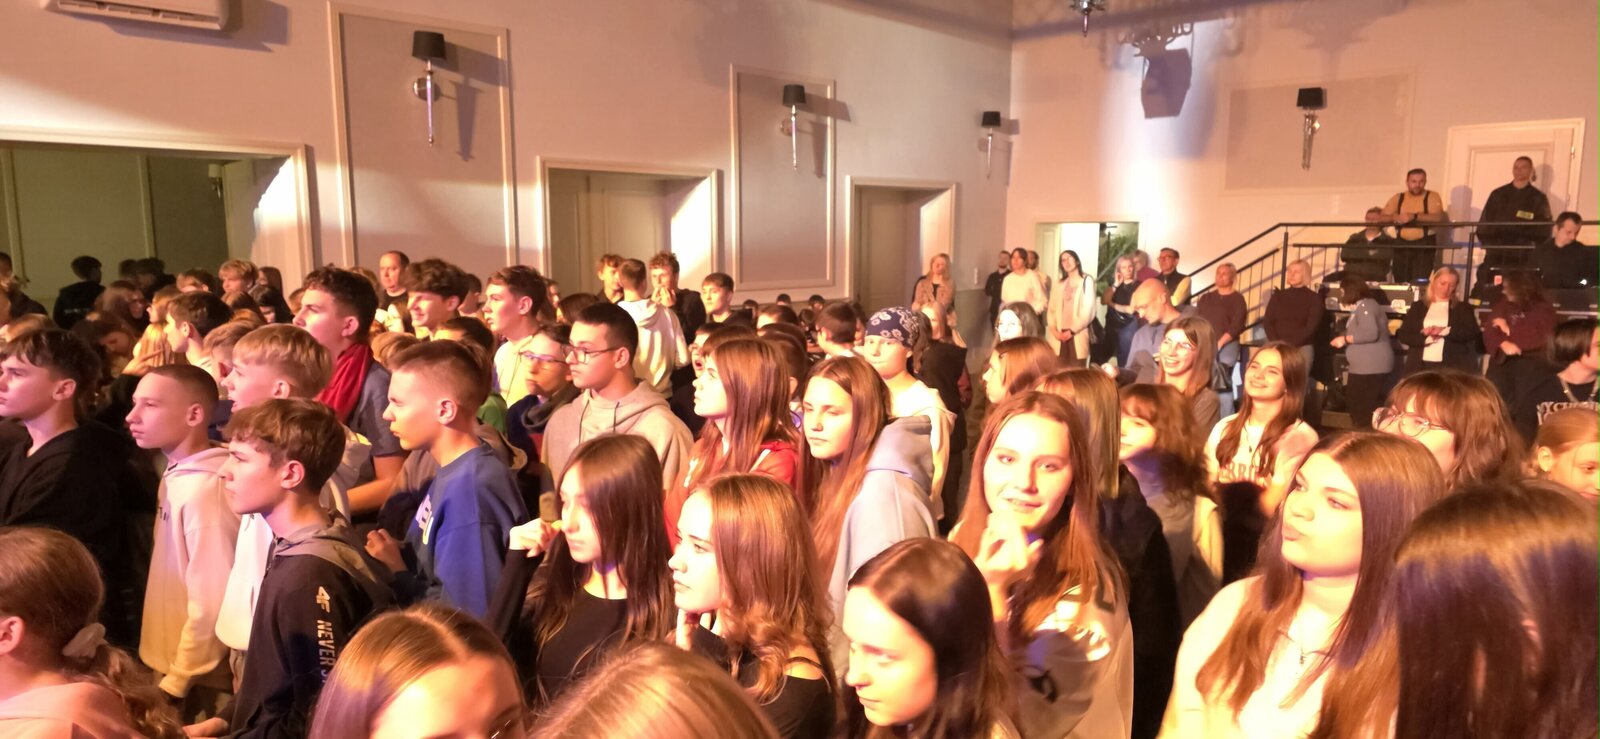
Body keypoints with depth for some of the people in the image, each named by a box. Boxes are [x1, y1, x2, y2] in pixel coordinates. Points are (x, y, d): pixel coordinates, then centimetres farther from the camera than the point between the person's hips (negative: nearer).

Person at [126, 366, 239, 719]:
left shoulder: (204, 489, -23)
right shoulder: (175, 476, 2)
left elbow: (211, 606, -23)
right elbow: (175, 591, 8)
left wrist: (176, 683, -14)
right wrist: (165, 674, 9)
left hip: (197, 685, -7)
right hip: (167, 668, 7)